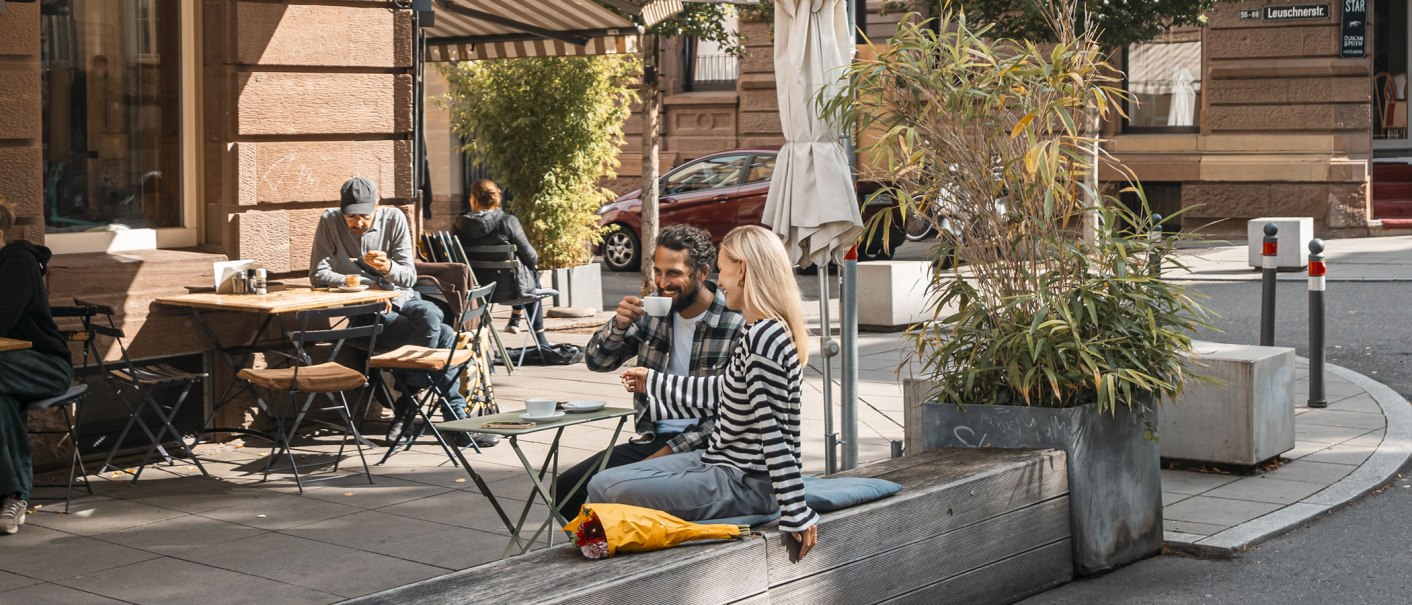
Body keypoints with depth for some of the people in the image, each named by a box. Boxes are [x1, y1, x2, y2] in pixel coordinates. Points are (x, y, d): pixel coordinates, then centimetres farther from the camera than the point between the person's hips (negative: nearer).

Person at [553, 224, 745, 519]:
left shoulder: (736, 325, -14)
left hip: (703, 449, -6)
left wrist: (670, 451, -17)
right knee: (567, 489, -7)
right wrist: (619, 325, -11)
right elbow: (597, 361, 10)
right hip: (653, 438, 7)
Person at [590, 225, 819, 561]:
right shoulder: (760, 332, 10)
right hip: (722, 461, 10)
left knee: (609, 492, -20)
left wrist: (797, 513, -23)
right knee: (600, 484, 8)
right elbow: (724, 391, 24)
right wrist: (652, 382, 34)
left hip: (744, 483, -10)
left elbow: (773, 432, -23)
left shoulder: (763, 338, -22)